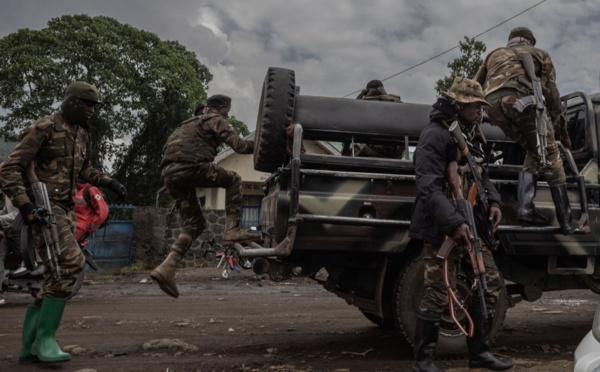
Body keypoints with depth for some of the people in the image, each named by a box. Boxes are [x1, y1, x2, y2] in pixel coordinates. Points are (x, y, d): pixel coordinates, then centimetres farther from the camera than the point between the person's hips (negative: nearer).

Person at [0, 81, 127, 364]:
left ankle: (30, 346, 14)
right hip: (43, 209, -8)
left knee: (56, 276, 6)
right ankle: (45, 338, -14)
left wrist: (110, 183, 20)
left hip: (66, 210, 9)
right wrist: (25, 205, -23)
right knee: (71, 263, -23)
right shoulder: (42, 128, -9)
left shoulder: (81, 133, 16)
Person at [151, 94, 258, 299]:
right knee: (233, 179, 10)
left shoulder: (189, 123, 35)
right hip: (190, 167, -8)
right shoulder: (216, 121, 10)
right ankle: (232, 229, -4)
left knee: (195, 223, 14)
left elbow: (168, 148, 35)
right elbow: (239, 145, -3)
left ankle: (167, 267, 2)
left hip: (169, 174, 8)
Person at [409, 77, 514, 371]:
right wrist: (453, 222, -29)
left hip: (469, 227, 9)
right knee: (438, 295, -4)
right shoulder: (435, 135, -13)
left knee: (490, 285, 13)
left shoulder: (470, 136, 16)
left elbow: (480, 174, 24)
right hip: (441, 230, -9)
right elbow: (428, 187, -22)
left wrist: (493, 201, 6)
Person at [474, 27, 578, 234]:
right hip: (518, 98, -4)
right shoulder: (539, 54, 28)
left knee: (534, 152, 19)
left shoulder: (494, 55, 38)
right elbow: (551, 92, 17)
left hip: (492, 104, 4)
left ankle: (525, 207, 3)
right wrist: (561, 127, 18)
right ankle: (565, 221, 2)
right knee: (549, 154, 5)